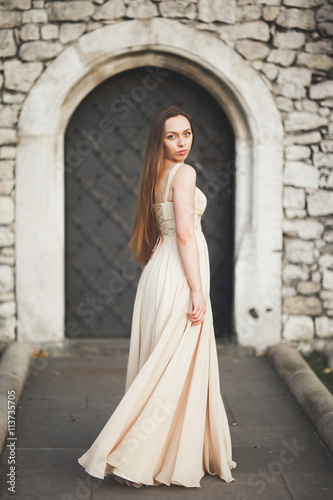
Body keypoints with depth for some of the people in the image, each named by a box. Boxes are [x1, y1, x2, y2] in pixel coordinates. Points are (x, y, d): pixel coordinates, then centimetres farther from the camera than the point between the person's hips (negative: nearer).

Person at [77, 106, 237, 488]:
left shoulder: (156, 175, 14)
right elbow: (184, 233, -20)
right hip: (180, 275, -9)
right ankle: (131, 459, 0)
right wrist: (197, 290, -20)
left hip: (158, 271, 9)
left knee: (160, 368, 14)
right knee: (177, 370, -3)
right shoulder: (184, 173, -12)